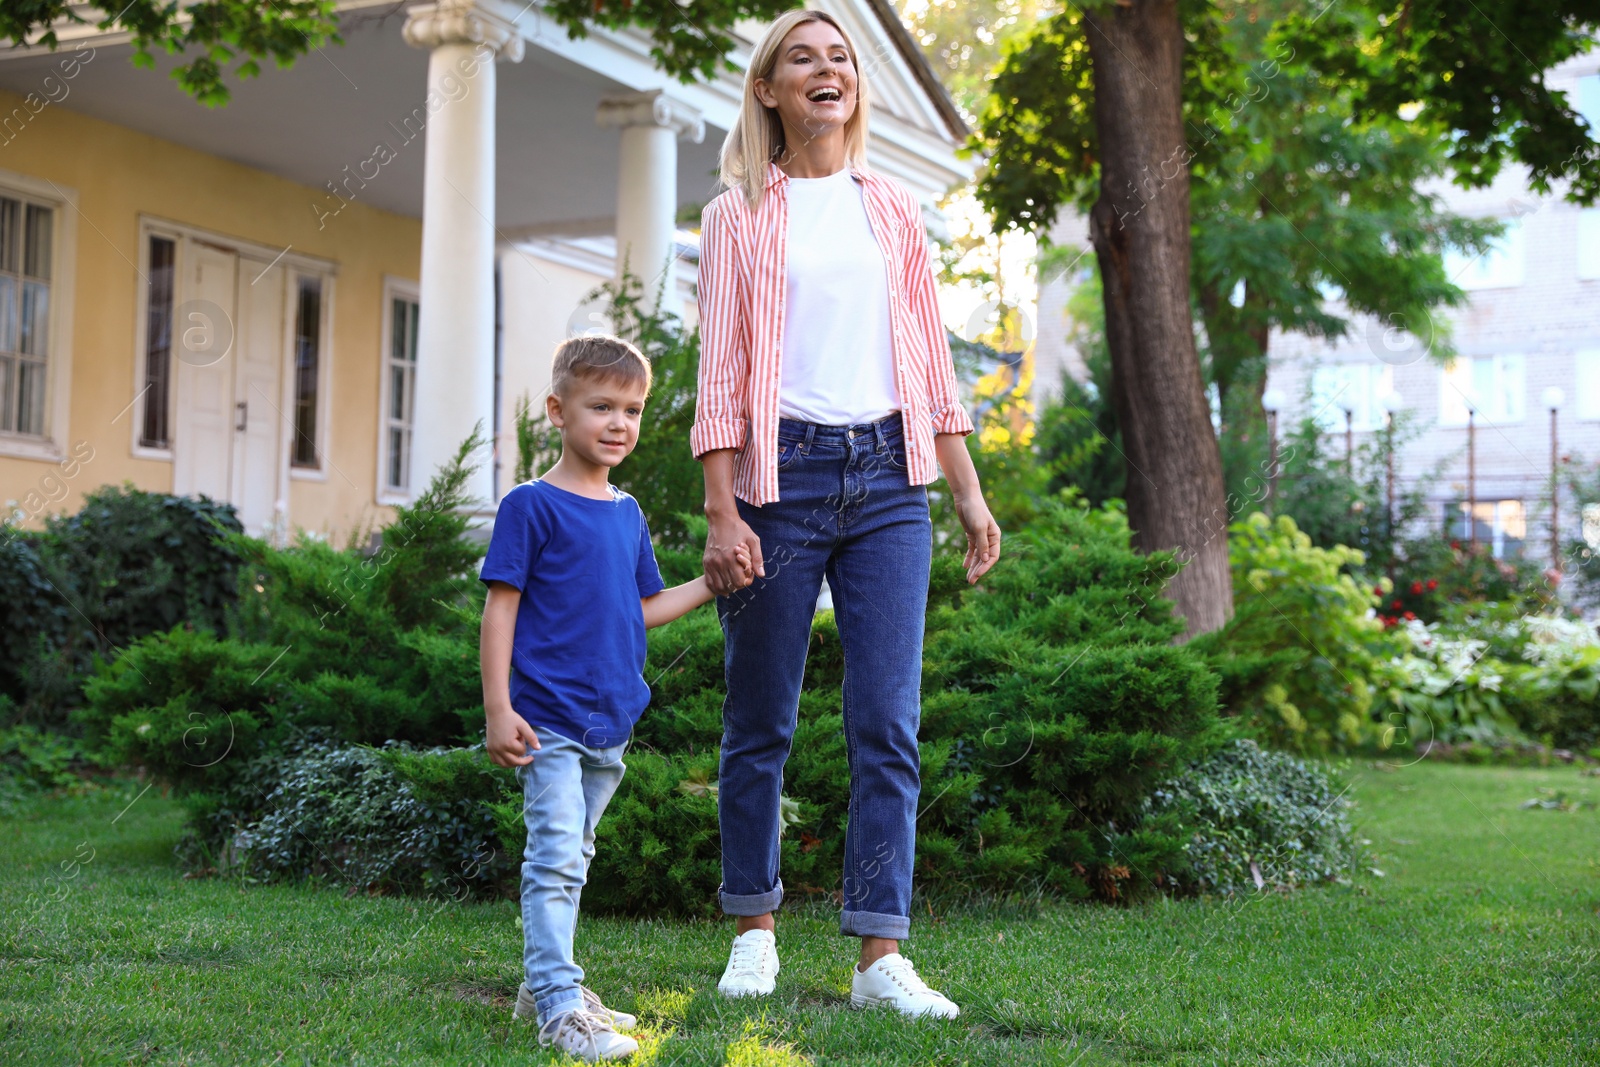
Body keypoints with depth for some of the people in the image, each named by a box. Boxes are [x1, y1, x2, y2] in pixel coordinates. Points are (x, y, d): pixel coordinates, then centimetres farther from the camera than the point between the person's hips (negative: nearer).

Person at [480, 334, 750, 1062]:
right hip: (549, 719, -7)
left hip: (610, 722, 7)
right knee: (555, 858, -11)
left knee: (573, 858, 15)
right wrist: (498, 709, -15)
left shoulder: (627, 514, 14)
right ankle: (559, 1006, -12)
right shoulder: (532, 506, -7)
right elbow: (501, 608, -10)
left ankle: (543, 983, 25)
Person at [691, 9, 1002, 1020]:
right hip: (783, 472, -2)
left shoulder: (894, 209, 15)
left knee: (889, 725, -4)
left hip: (888, 478, 2)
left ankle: (881, 956, -3)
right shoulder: (739, 216, 6)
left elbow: (932, 360, 16)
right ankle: (756, 929, 19)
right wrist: (722, 512, -9)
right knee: (762, 723, 3)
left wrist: (969, 490, 10)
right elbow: (720, 375, 0)